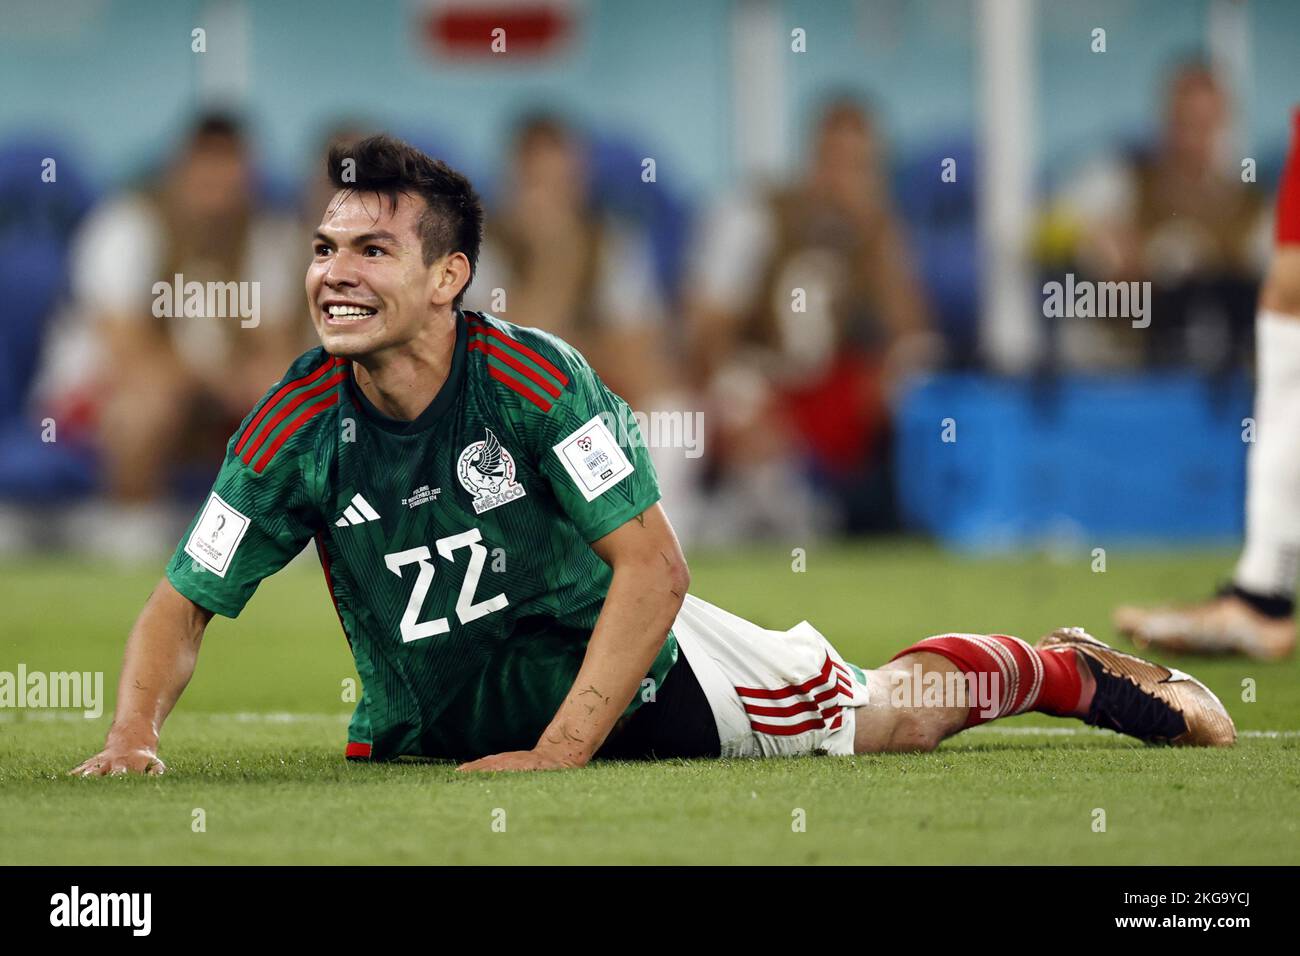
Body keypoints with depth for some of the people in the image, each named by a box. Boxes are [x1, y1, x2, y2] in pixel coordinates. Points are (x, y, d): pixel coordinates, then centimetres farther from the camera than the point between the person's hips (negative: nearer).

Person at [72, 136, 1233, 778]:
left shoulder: (531, 376, -29)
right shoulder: (298, 427, -21)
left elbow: (655, 568, -28)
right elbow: (184, 602, -13)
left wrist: (560, 750, -36)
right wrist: (133, 736, -33)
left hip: (633, 663, -3)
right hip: (437, 722, 3)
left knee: (877, 719, 5)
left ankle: (1058, 669, 39)